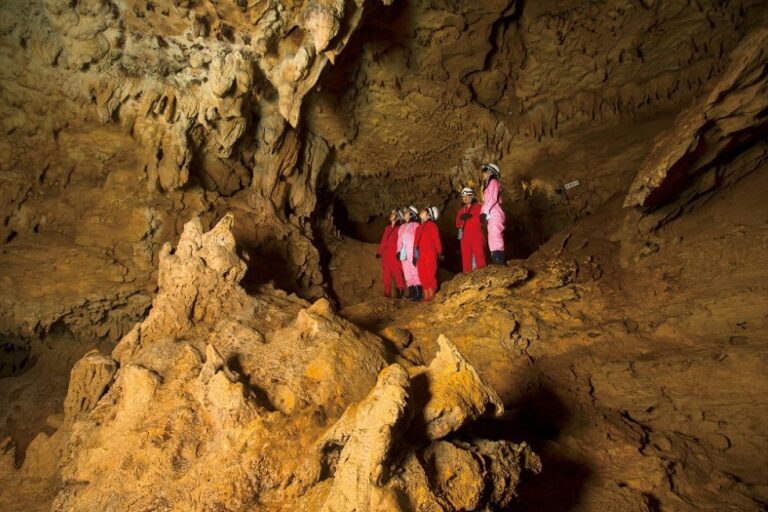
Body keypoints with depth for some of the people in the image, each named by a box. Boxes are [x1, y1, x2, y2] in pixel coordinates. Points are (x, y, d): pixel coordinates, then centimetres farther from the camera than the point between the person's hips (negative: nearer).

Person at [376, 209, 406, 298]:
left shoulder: (400, 228, -3)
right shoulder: (387, 228, 16)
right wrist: (379, 252, 17)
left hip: (395, 256, -6)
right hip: (385, 255, 7)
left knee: (397, 275, -5)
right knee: (386, 276, 8)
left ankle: (400, 295, 1)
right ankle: (387, 295, 14)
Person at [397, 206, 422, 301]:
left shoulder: (416, 225, -1)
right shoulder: (402, 227, 20)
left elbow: (417, 239, -9)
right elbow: (399, 240, 19)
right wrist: (399, 251, 10)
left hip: (412, 253, -7)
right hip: (404, 254, 7)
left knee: (415, 272, -10)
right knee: (407, 274, 7)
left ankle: (418, 294, -10)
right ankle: (412, 293, 11)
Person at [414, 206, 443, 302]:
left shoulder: (431, 225, -3)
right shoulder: (420, 227, 17)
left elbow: (436, 240, -5)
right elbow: (417, 242, 15)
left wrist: (439, 254, -4)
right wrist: (415, 255, 12)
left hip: (430, 255, -7)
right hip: (421, 256, 7)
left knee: (430, 277, -6)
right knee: (423, 278, 7)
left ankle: (431, 298, -2)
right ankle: (426, 298, 12)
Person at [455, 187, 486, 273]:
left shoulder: (478, 207, 6)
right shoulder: (461, 210, 20)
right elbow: (458, 224, 14)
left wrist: (471, 217, -19)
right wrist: (461, 219, -7)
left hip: (477, 236, -4)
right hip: (465, 237, 4)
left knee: (478, 255, -7)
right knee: (466, 258, 1)